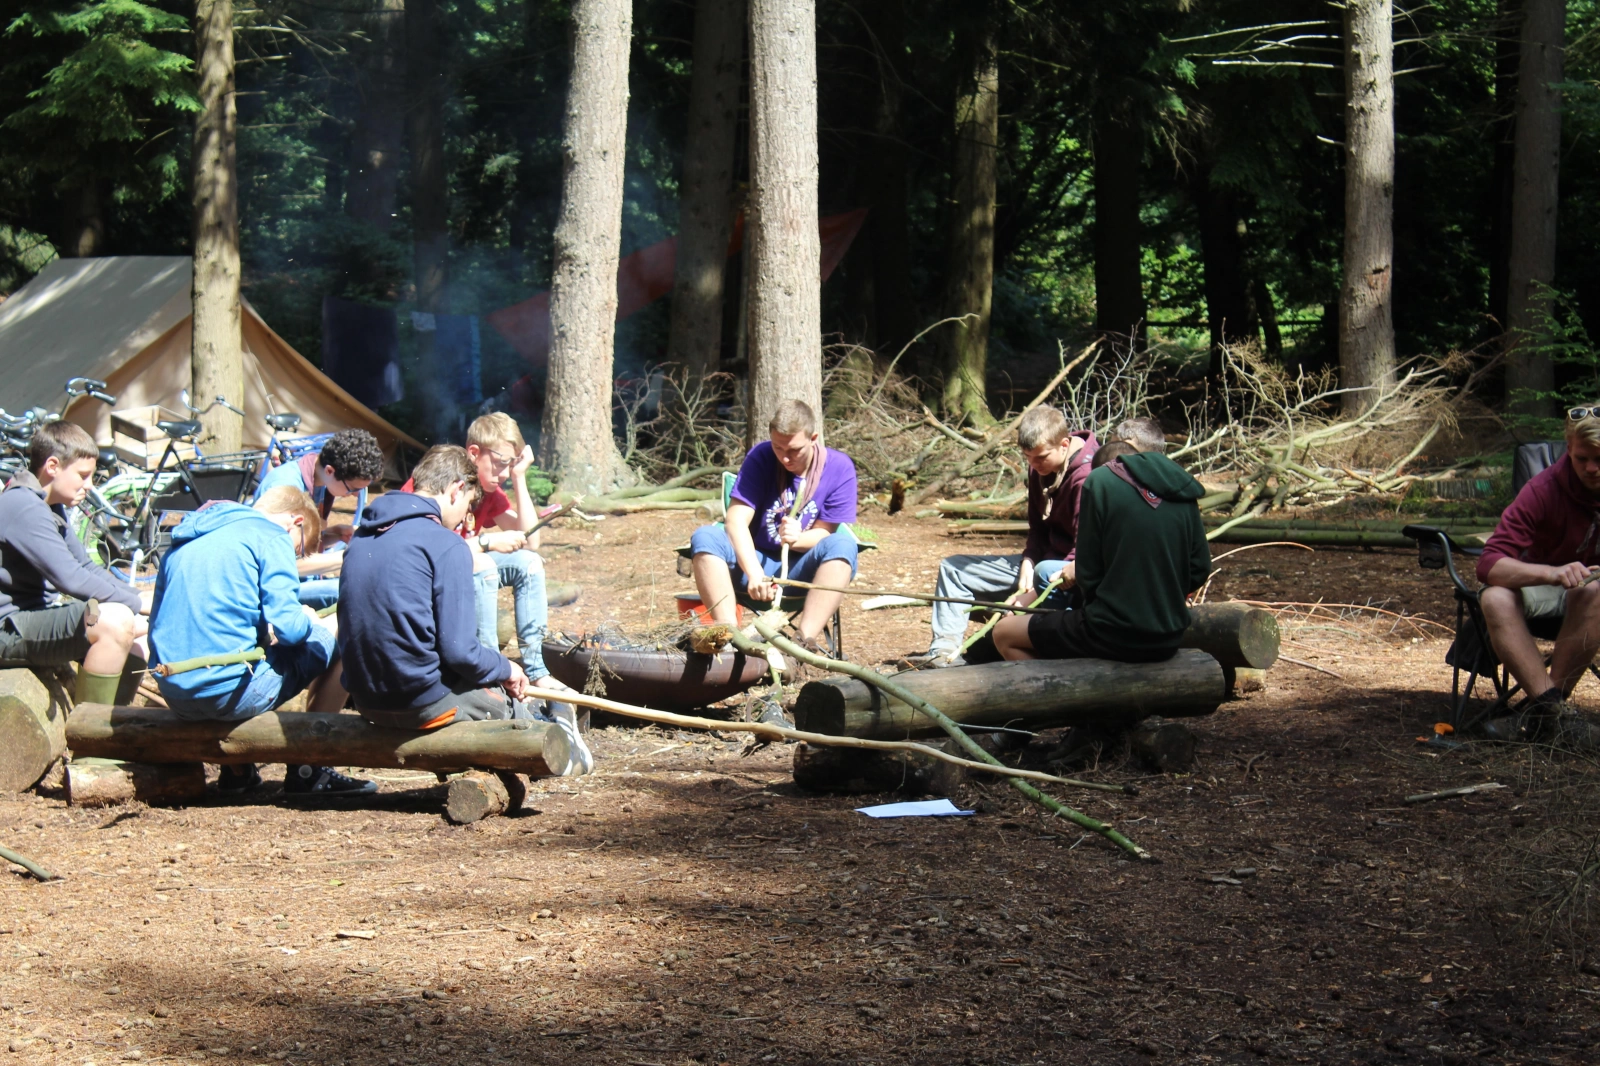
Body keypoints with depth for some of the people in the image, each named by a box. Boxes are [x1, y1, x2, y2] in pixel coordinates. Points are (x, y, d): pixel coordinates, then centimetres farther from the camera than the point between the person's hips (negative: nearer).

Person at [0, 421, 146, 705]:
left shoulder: (50, 508, 15)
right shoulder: (24, 509, -19)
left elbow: (86, 569, 18)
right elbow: (71, 579, -27)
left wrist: (136, 598, 2)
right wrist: (137, 603, -19)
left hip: (37, 615, 11)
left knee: (143, 629, 12)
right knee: (115, 620, -29)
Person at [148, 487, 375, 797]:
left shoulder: (182, 544, 19)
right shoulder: (271, 537, -2)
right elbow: (287, 627, -13)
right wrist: (308, 621, 11)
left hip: (175, 697, 7)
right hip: (230, 694, -7)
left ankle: (236, 770, 27)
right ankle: (306, 769, 10)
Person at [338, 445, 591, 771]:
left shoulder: (363, 536, 8)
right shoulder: (447, 546, -15)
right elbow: (459, 651, -18)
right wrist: (506, 669, 3)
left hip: (367, 701, 8)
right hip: (422, 703, -8)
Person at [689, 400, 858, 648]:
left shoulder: (839, 467, -5)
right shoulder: (761, 458, -5)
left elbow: (824, 533, -5)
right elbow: (736, 520, -14)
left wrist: (798, 539, -30)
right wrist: (754, 573, -30)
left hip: (803, 571, -1)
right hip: (756, 560, 1)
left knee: (842, 544, -31)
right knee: (705, 537, -26)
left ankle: (806, 639, -45)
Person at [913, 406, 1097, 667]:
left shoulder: (1087, 477, -23)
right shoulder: (1039, 470, 6)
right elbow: (1038, 528, 11)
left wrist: (1032, 595, -30)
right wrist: (1028, 563, -12)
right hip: (1041, 562, 9)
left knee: (1046, 572, -44)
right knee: (952, 568, 6)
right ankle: (945, 649, -13)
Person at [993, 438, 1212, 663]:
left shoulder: (1099, 481, -6)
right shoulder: (1181, 488, 6)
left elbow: (1088, 575, -6)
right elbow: (1200, 569, 6)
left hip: (1112, 636, -6)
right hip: (1168, 640, 6)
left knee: (1004, 633, 13)